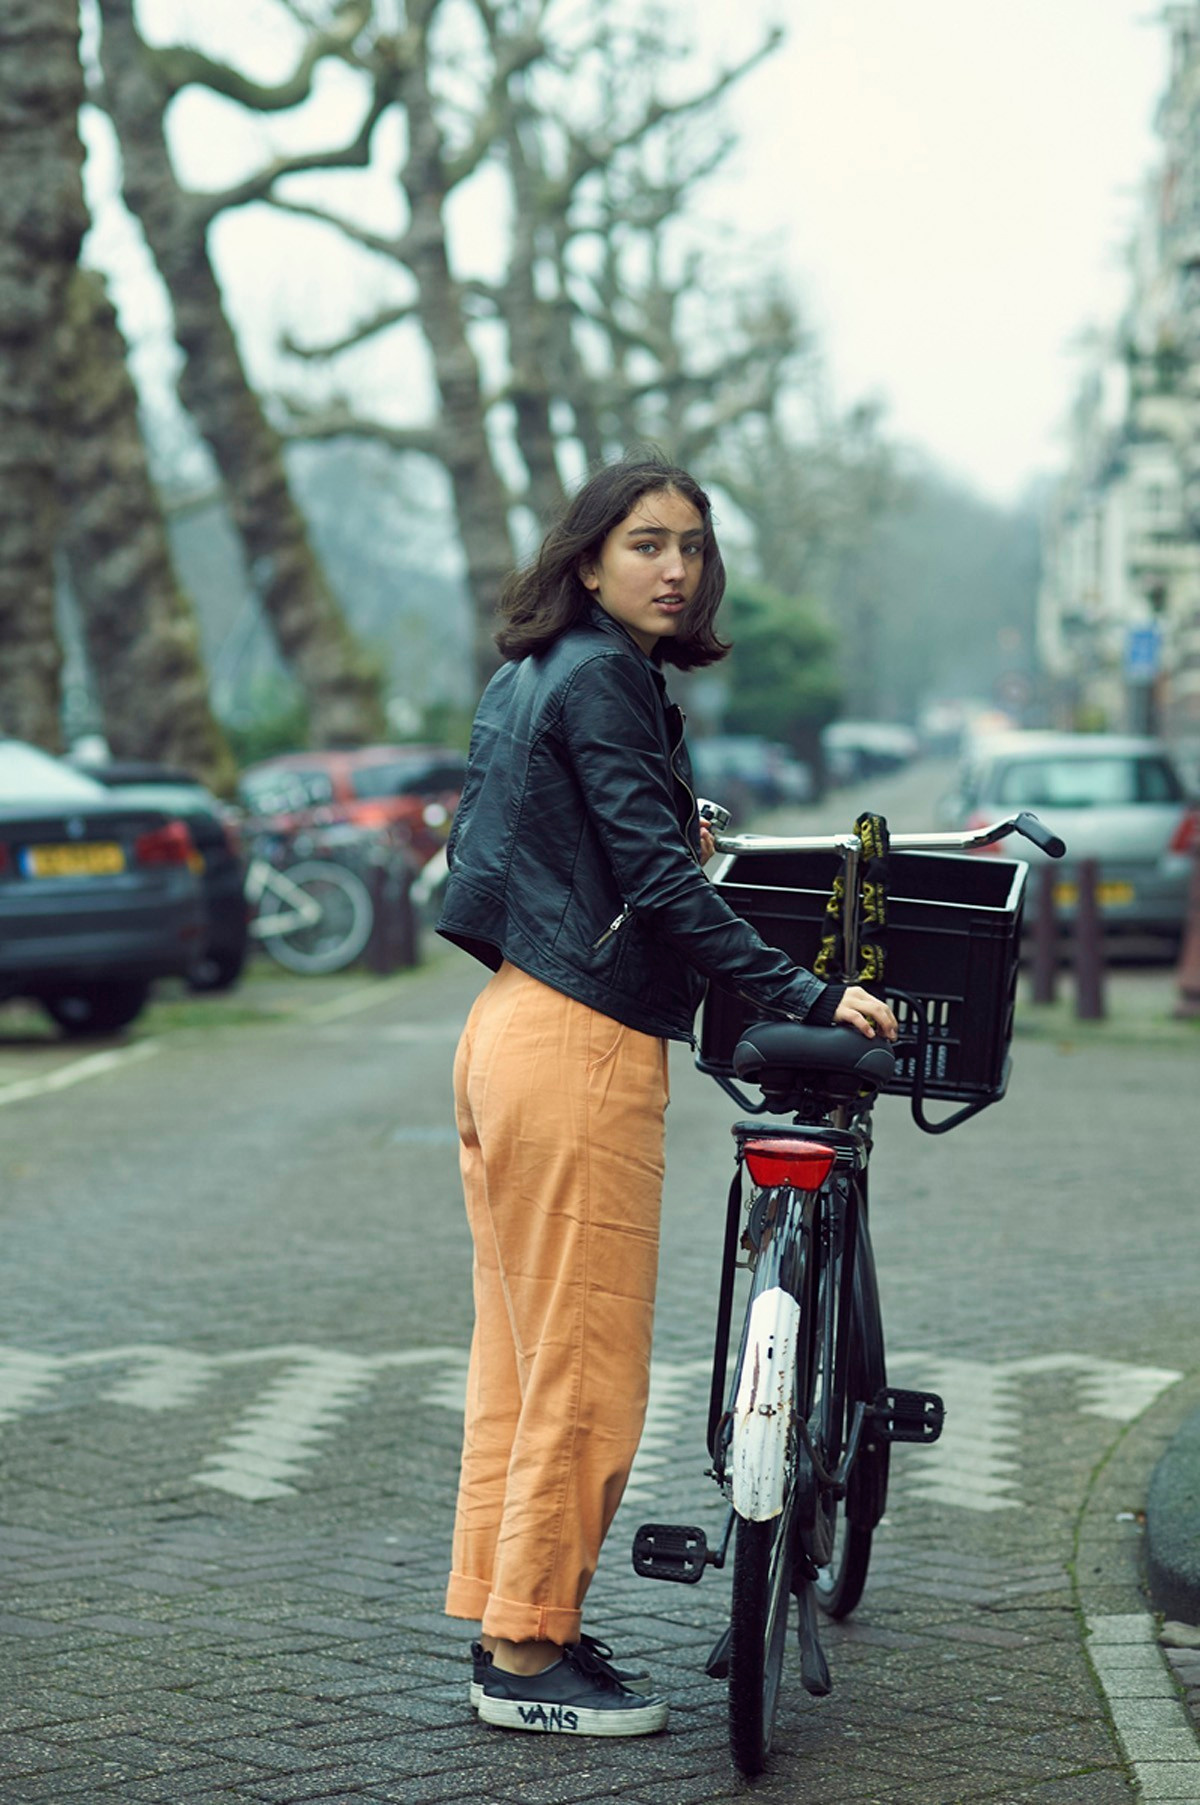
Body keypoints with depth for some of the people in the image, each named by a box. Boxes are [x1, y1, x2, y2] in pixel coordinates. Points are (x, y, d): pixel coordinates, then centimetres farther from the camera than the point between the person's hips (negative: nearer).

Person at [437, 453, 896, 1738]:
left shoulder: (527, 678, 17)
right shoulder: (602, 680, -12)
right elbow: (661, 878, -20)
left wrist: (665, 824, 39)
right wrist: (804, 996, -23)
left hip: (507, 1034, 10)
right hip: (581, 1049, -10)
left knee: (520, 1356, 15)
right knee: (585, 1370, -2)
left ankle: (506, 1620, 23)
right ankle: (530, 1656, 5)